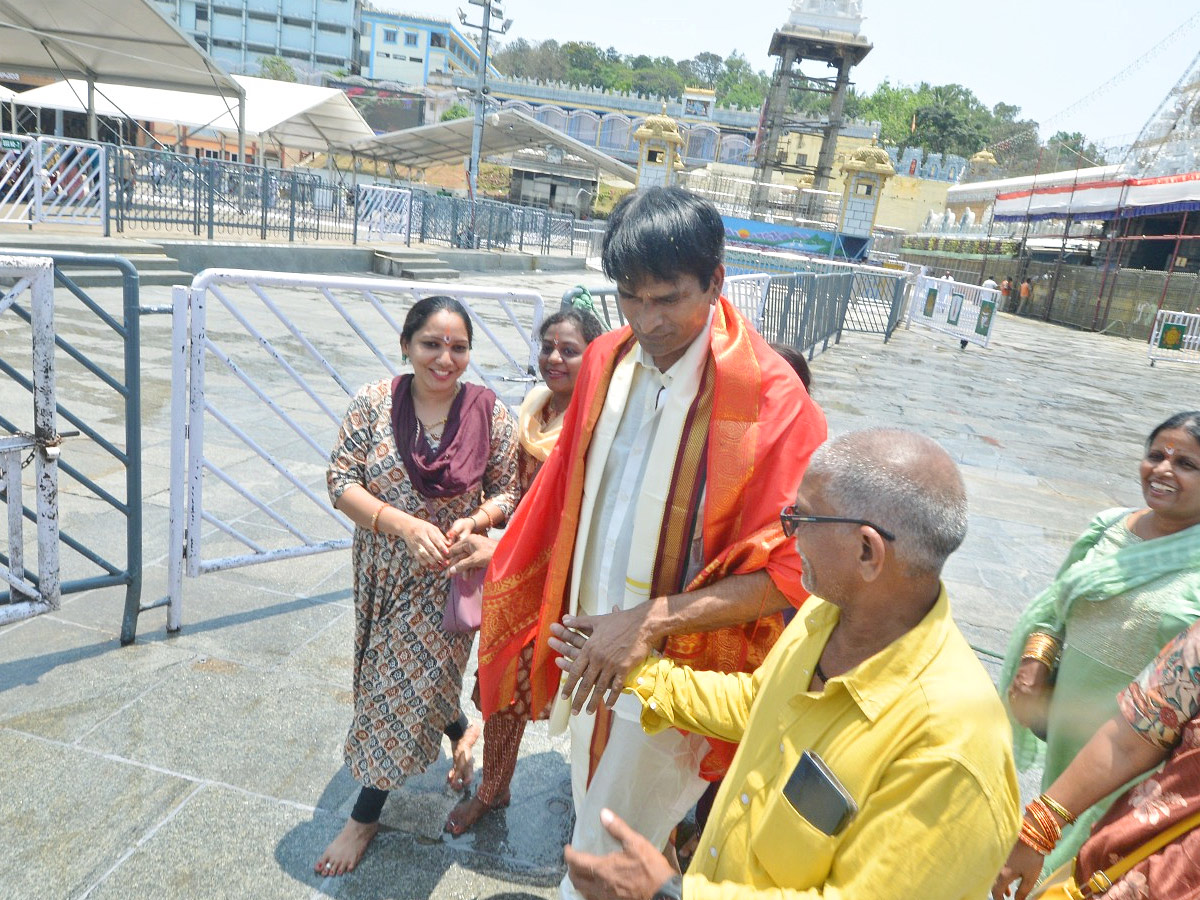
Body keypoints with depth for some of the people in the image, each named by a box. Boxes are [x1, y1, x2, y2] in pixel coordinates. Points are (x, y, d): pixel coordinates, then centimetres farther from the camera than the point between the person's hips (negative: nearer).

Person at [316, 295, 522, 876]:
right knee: (406, 674, 21)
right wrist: (407, 525, -24)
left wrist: (474, 521, -24)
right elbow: (341, 481, -11)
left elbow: (507, 492, -2)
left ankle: (366, 814, 26)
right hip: (384, 573, 3)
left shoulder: (491, 415, -12)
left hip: (449, 575, -2)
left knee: (409, 682, 5)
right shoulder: (373, 404, -11)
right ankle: (460, 734, 56)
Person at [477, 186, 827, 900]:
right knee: (594, 811, 27)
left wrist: (651, 621, -26)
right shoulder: (607, 360, -3)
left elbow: (787, 572, -20)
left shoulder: (774, 403, -22)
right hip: (593, 649, 6)